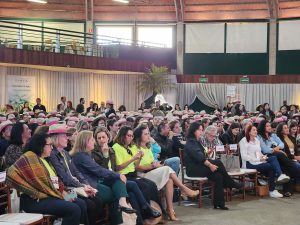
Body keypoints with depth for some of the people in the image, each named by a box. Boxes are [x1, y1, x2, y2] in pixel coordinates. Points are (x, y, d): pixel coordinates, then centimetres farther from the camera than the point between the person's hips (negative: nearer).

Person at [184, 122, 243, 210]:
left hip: (200, 166, 9)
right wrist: (210, 164, -28)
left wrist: (209, 162, 1)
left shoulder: (196, 142, 23)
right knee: (218, 163, -24)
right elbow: (198, 156, -22)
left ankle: (219, 203, -19)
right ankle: (232, 184, -10)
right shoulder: (190, 142, -9)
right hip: (193, 169, -9)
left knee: (218, 176, -16)